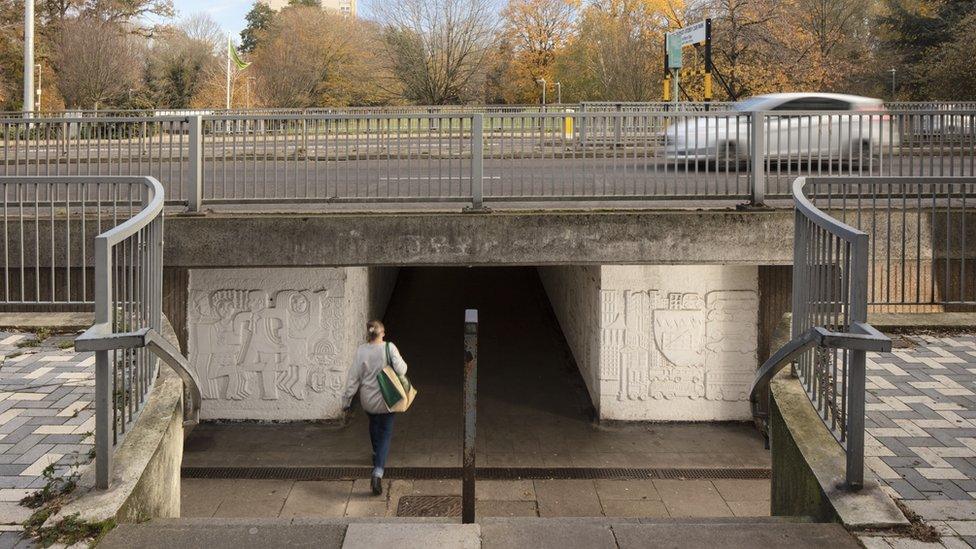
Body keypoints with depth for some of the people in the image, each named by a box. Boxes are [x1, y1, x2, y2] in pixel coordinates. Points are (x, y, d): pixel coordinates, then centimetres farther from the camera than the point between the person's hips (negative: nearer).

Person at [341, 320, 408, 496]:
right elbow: (401, 369, -19)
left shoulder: (361, 351, -10)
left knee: (374, 425, 30)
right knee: (385, 433, 4)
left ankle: (377, 454, 53)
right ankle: (378, 472, -13)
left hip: (368, 399, 2)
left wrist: (347, 400, 0)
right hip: (386, 399, -2)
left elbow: (354, 377, -7)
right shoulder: (389, 348, -15)